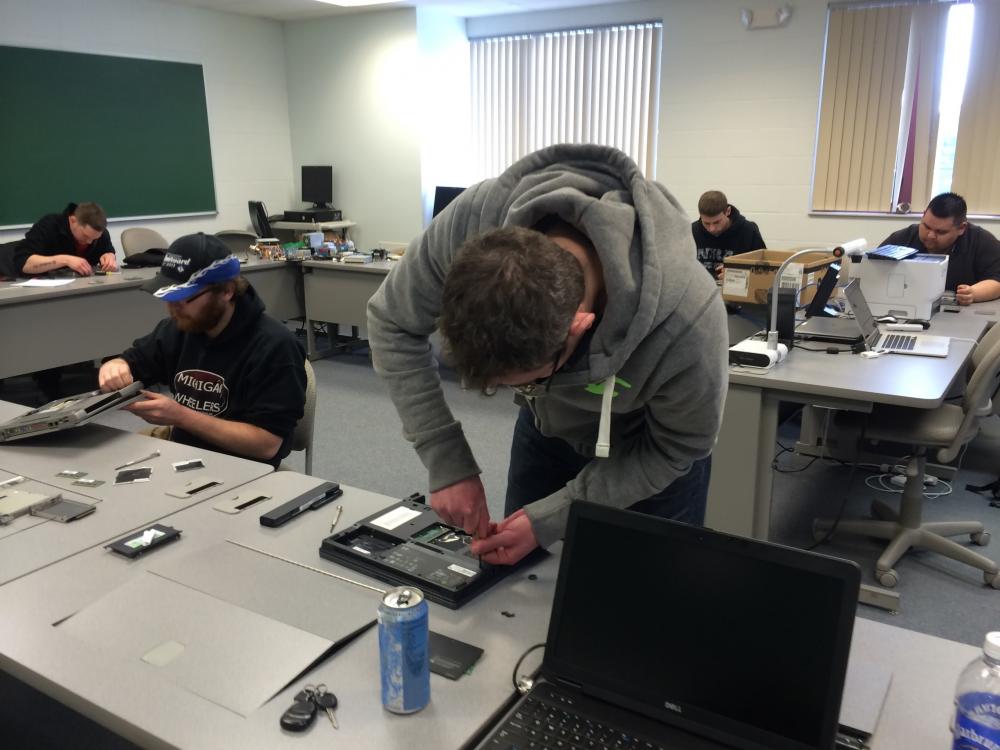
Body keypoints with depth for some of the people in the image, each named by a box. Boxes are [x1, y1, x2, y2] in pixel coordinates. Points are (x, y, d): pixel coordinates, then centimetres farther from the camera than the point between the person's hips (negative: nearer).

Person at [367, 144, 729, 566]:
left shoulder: (686, 320, -42)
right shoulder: (475, 220, -36)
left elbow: (678, 447, -21)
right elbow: (391, 323, -19)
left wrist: (551, 519, -27)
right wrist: (447, 464, -25)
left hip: (648, 445, -2)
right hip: (546, 427, 3)